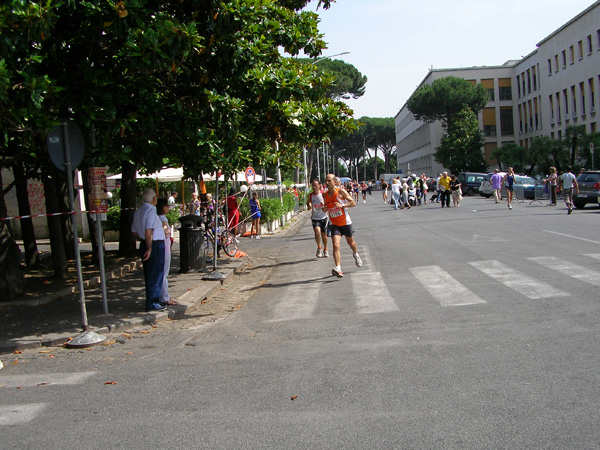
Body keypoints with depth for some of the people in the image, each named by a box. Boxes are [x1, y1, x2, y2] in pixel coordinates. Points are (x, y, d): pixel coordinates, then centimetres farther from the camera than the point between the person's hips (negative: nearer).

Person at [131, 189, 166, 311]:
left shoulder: (138, 211, 14)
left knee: (149, 275, 15)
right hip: (155, 246, -9)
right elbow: (148, 231, -24)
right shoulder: (151, 211, -15)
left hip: (144, 245, 9)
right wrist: (149, 248, -20)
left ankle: (151, 301, 24)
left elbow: (134, 231, 19)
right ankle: (152, 303, 1)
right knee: (155, 276, -3)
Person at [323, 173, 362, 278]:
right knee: (336, 245, -17)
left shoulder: (341, 192, -12)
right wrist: (324, 208, -9)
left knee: (350, 242, 20)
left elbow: (353, 203, -12)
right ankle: (338, 268, -26)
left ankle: (355, 254, 54)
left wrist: (342, 205, -27)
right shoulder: (325, 195, 1)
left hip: (346, 223, -2)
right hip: (334, 225, 2)